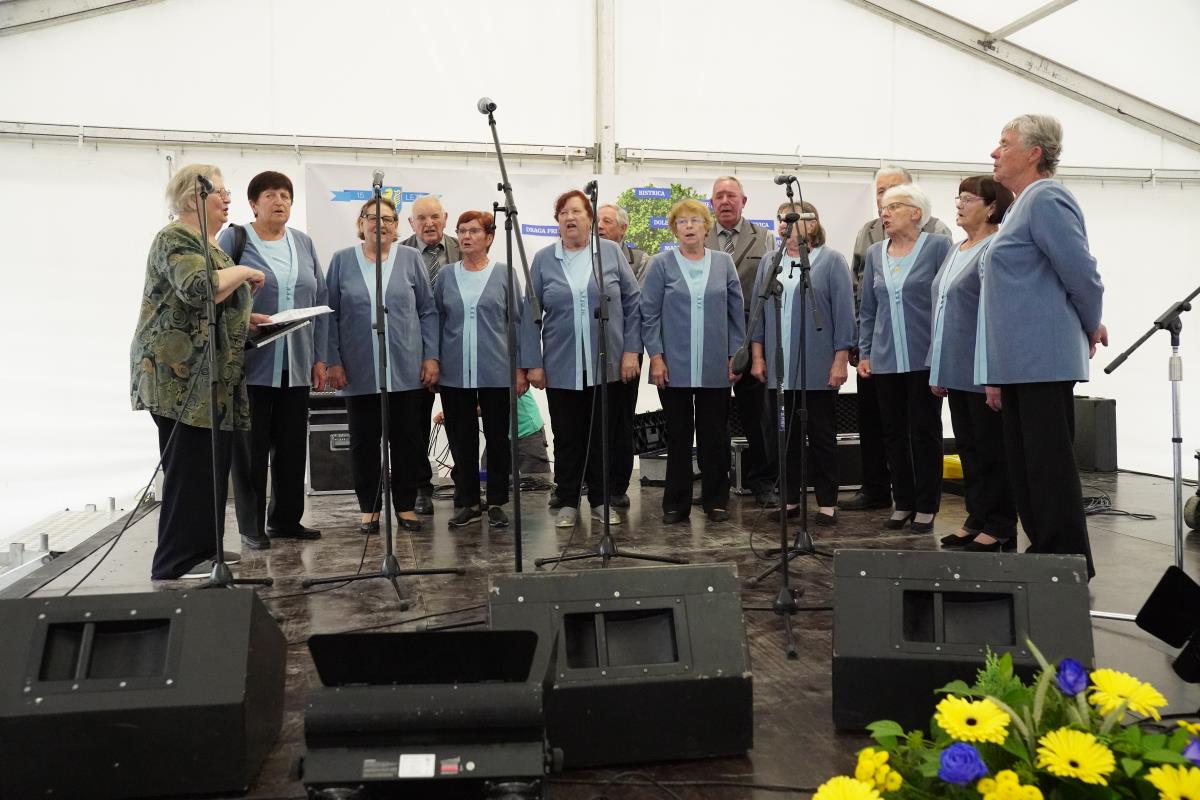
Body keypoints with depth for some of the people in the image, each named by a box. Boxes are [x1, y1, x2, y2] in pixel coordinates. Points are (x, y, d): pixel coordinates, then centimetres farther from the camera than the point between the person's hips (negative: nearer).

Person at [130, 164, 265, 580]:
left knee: (211, 465, 11)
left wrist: (247, 318, 13)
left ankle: (203, 546, 19)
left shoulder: (208, 243, 20)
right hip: (182, 375, -10)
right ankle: (177, 562, -2)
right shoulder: (176, 239, -10)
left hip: (211, 375, 10)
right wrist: (243, 271, -13)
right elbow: (199, 289, -28)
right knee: (189, 468, -8)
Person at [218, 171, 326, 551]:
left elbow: (320, 300, 13)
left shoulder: (303, 243, 13)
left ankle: (286, 520, 21)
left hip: (295, 365, 4)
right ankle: (252, 527, 12)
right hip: (251, 363, -4)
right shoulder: (234, 239, 0)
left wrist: (319, 357, 9)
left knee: (293, 444, 8)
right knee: (252, 445, 2)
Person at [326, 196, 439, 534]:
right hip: (359, 371, 0)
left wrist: (431, 357, -1)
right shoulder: (342, 260, 5)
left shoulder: (411, 259, 4)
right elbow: (331, 314, 5)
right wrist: (333, 361, -2)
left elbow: (428, 312, 5)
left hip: (406, 370, 0)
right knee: (364, 440, 6)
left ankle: (406, 505, 17)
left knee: (407, 439, 5)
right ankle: (369, 507, 18)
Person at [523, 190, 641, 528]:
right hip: (561, 367, 0)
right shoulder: (543, 259, 4)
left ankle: (601, 500, 20)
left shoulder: (611, 252, 2)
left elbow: (633, 301, 3)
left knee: (604, 435, 8)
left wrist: (631, 350, -3)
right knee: (567, 436, 7)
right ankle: (567, 502, 19)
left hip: (606, 364, 0)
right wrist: (533, 363, -1)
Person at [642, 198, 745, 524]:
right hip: (674, 367, -1)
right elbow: (649, 314, -1)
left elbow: (736, 312, 8)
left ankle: (716, 501, 18)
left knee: (714, 436, 7)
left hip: (716, 368, 2)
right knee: (678, 436, 6)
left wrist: (735, 356, 3)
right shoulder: (661, 264, 2)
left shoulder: (723, 263, 8)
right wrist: (656, 357, -8)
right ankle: (676, 504, 15)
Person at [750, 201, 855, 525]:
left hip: (819, 367, -3)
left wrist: (841, 359, -9)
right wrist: (757, 356, 5)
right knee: (785, 434, 8)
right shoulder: (769, 262, 11)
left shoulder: (831, 260, 0)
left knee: (821, 434, 4)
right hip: (778, 366, 4)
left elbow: (844, 312, -3)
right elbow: (758, 310, 12)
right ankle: (789, 499, 17)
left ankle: (827, 502, 11)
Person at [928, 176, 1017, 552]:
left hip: (983, 369, -9)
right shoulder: (956, 251, 16)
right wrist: (939, 370, 18)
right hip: (957, 369, 9)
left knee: (990, 448, -1)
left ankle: (999, 527, 8)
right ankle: (976, 518, 22)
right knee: (968, 446, 13)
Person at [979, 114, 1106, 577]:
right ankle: (1042, 552, 22)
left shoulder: (1045, 200, -11)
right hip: (1019, 364, 10)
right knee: (1025, 465, 13)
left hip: (1043, 361, -10)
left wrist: (1091, 328, 1)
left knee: (1049, 465, -4)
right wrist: (997, 372, 19)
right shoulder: (1023, 205, 20)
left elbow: (1082, 273, -17)